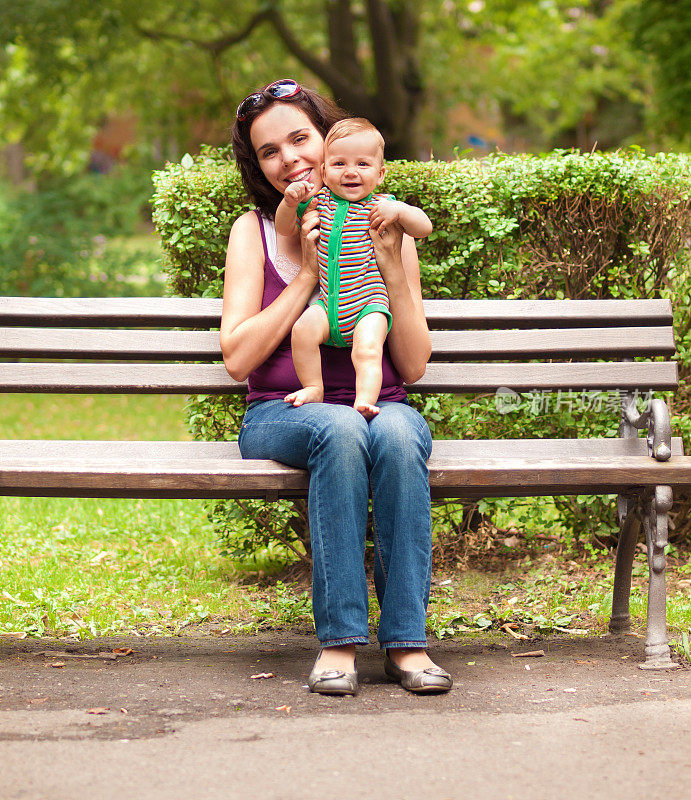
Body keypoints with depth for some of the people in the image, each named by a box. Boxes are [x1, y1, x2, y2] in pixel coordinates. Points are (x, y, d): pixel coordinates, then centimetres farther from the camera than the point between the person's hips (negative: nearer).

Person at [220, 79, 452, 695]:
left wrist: (392, 268, -7)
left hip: (383, 408, 1)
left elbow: (414, 367, 4)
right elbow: (238, 357, -5)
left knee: (396, 432, -35)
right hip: (281, 413, -1)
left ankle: (407, 639, -31)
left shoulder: (385, 230, 9)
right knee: (341, 428, -36)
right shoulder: (254, 231, 6)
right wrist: (309, 274, -9)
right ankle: (338, 638, -33)